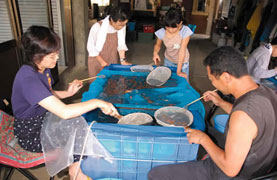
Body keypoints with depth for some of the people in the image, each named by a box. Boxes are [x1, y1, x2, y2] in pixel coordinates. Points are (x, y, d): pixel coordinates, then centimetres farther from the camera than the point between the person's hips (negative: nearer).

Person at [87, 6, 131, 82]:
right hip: (97, 61, -3)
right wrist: (101, 61, -15)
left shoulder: (122, 27, -14)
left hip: (112, 61, 3)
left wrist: (123, 60, -10)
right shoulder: (98, 27, -25)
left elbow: (121, 44, -3)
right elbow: (91, 47, -15)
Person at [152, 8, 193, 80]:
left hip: (182, 62, -2)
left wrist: (178, 71, -28)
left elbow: (182, 50, -29)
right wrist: (155, 53, -26)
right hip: (168, 61, 2)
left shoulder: (185, 31, -30)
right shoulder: (162, 32, -23)